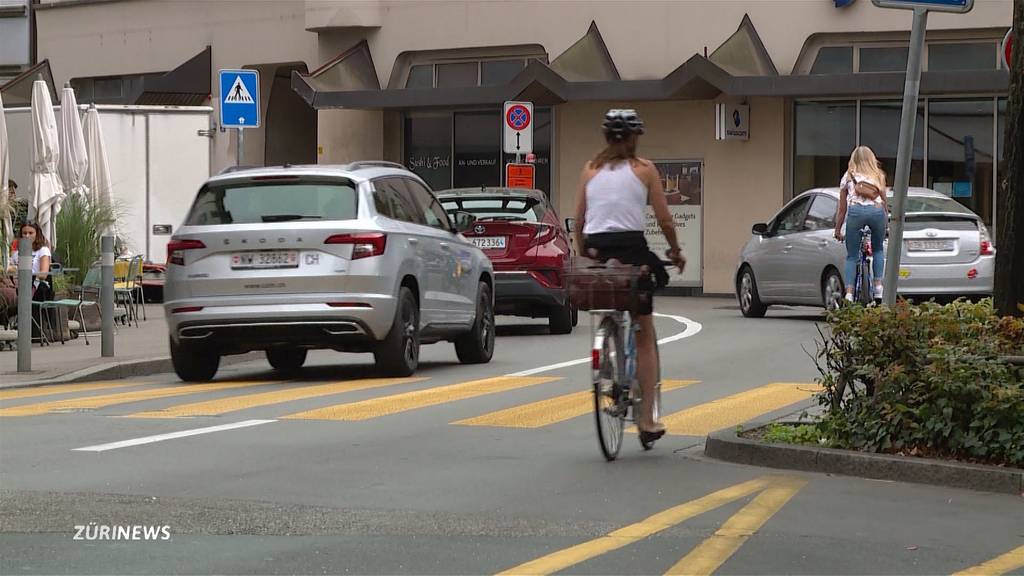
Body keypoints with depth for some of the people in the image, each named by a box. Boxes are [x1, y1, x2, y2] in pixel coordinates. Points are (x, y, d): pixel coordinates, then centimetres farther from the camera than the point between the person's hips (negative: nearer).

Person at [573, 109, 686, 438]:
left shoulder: (590, 170, 10)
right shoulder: (644, 169, 3)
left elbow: (578, 222, 10)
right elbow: (664, 219, 3)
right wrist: (676, 251, 18)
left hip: (597, 250, 2)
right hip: (631, 250, -2)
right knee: (645, 337, 5)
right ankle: (646, 417, 2)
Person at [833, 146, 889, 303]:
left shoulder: (848, 177, 22)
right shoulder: (879, 176, 26)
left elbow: (842, 208, 20)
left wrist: (837, 230, 25)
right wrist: (886, 224, 32)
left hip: (856, 210, -1)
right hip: (877, 210, 1)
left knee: (852, 256, 5)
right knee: (878, 249, 24)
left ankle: (849, 292, -10)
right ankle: (878, 284, 9)